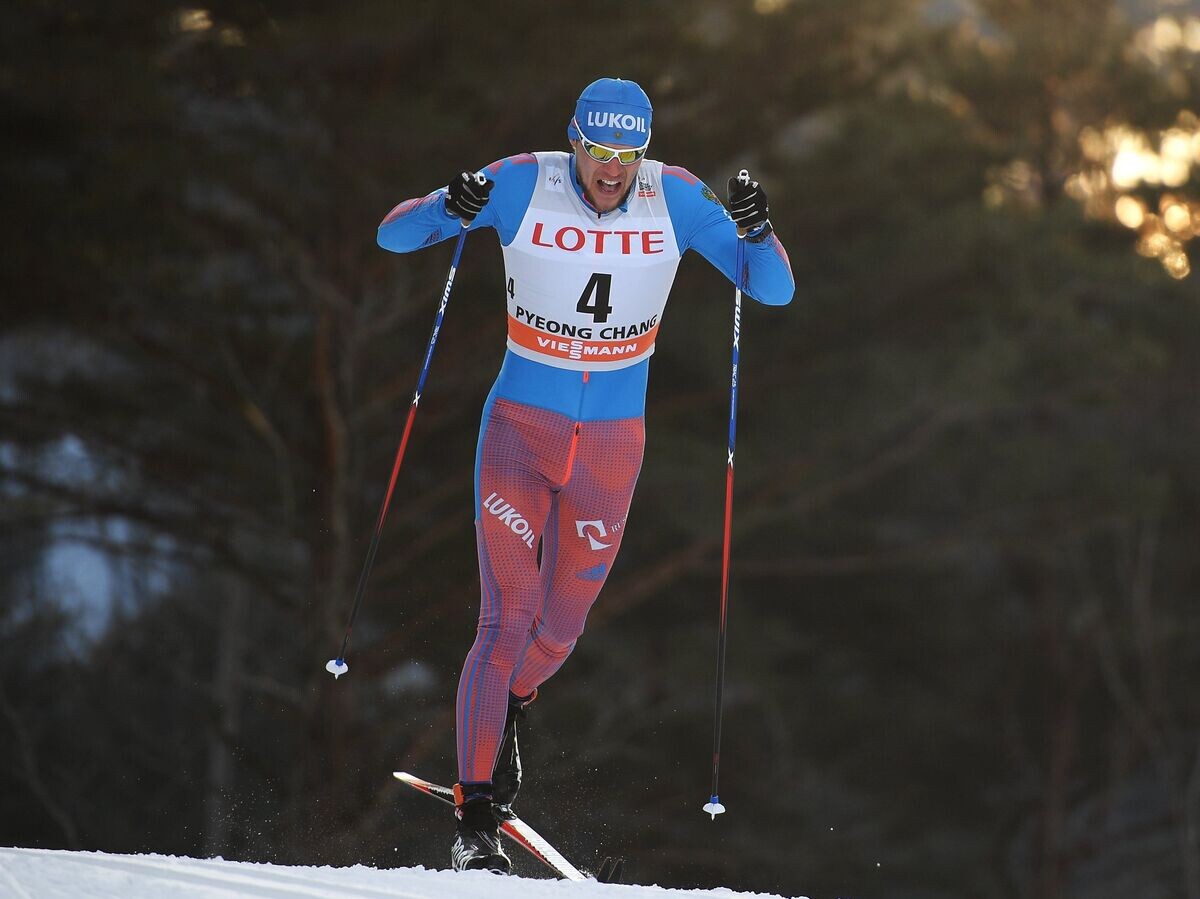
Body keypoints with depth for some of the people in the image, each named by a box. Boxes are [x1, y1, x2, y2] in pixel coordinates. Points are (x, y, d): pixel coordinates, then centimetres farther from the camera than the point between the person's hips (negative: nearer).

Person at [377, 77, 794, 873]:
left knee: (561, 627, 13)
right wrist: (447, 209, -28)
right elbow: (393, 236, -7)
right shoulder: (522, 186, -11)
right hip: (521, 427, -2)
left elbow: (775, 291, -6)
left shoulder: (675, 199, -7)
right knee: (508, 618, -13)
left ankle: (507, 709, 47)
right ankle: (476, 820, -10)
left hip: (613, 442, 2)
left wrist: (758, 232, -27)